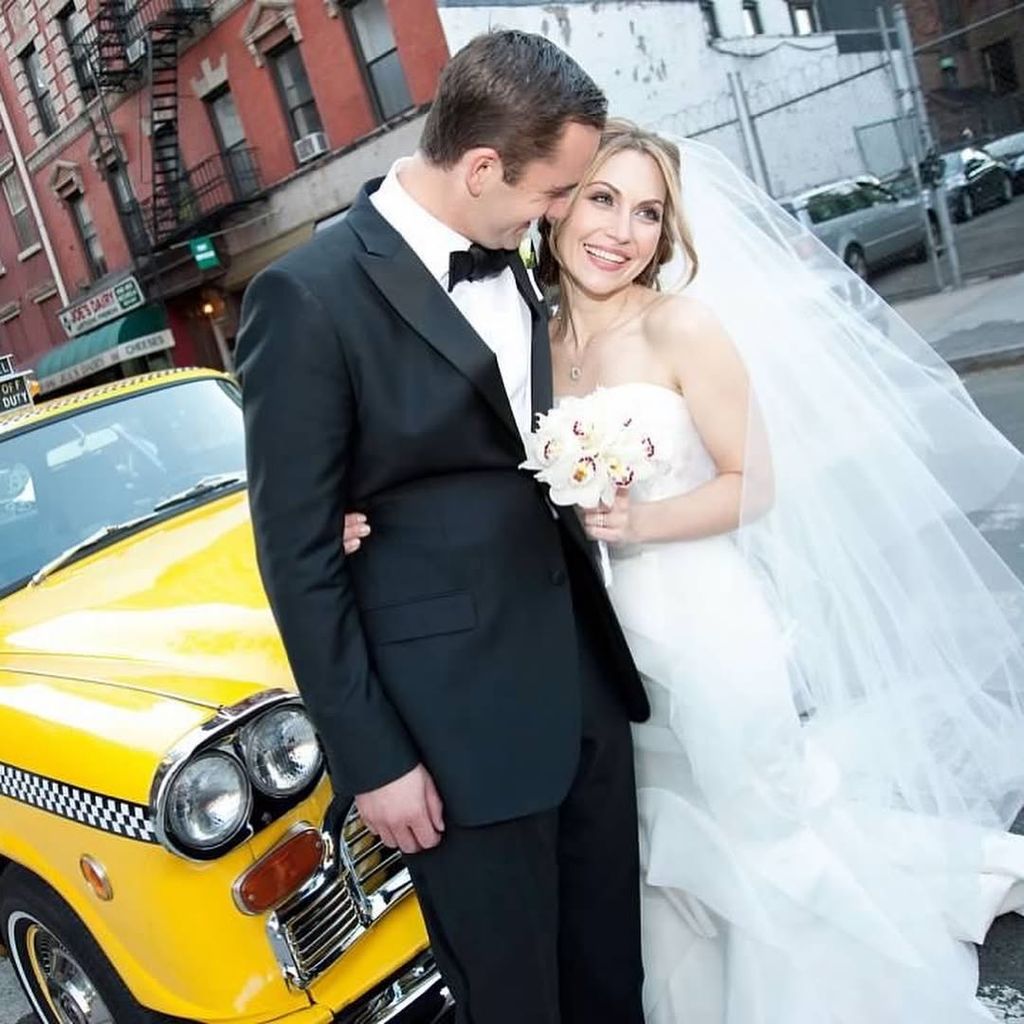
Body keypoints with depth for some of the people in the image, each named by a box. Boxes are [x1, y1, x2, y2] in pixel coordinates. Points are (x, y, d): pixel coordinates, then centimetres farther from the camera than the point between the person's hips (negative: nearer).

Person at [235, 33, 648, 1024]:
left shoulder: (511, 261, 6)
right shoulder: (308, 300, -16)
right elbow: (299, 556, -13)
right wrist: (371, 759, -11)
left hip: (585, 678, 7)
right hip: (460, 722, -6)